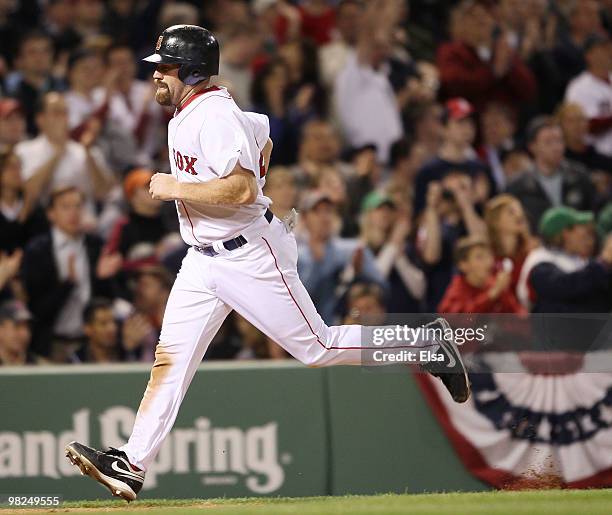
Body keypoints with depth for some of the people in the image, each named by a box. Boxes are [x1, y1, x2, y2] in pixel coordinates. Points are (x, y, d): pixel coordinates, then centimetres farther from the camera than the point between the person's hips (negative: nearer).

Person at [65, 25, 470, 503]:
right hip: (204, 261, 9)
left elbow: (244, 189, -30)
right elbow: (263, 135, 25)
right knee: (170, 357, 0)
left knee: (318, 347, -1)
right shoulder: (186, 116, 10)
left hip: (252, 256, -9)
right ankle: (131, 466, -3)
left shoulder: (215, 117, -21)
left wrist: (177, 188, -22)